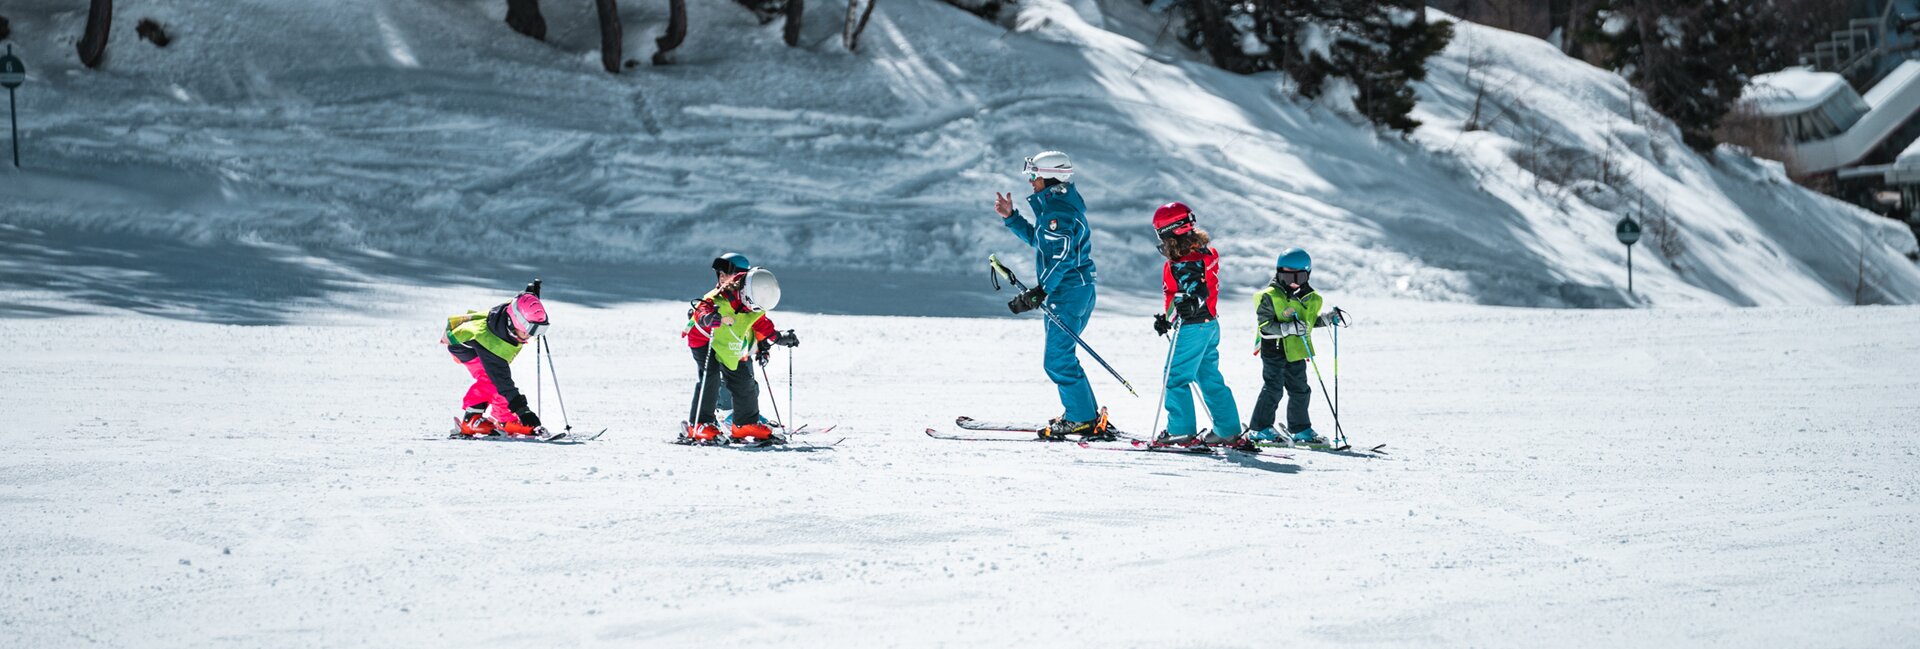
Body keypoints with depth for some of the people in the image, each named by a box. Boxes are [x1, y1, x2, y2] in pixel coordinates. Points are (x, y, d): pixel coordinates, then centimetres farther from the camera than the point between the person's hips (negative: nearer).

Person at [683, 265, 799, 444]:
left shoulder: (756, 309, -7)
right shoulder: (721, 298, -31)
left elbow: (762, 325, 9)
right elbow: (703, 309, -45)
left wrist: (779, 337, -2)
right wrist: (708, 317, -67)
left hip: (731, 347, 7)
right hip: (704, 338, -7)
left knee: (744, 383, 8)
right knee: (710, 378, -23)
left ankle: (747, 425, 24)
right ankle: (699, 427, -19)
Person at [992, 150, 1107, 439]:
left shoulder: (1058, 211, -18)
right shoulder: (1057, 205, 16)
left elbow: (1061, 257, -25)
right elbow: (1039, 239, 30)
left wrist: (1038, 293, -28)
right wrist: (1011, 217, 24)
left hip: (1068, 292, -11)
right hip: (1077, 289, 11)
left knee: (1058, 358, -8)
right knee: (1061, 355, 17)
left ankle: (1082, 419, -6)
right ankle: (1088, 416, 21)